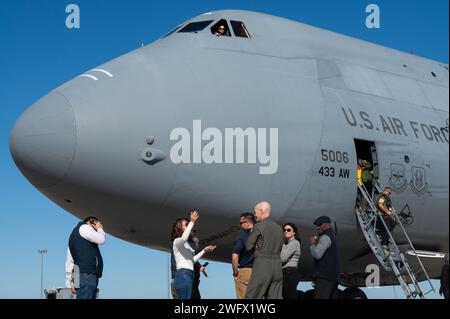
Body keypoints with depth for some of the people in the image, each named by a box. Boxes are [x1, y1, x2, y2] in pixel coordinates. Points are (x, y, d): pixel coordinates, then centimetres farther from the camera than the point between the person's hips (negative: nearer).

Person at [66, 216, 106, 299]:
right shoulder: (83, 227, 3)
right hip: (87, 274, -9)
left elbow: (69, 262, 24)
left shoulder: (74, 235, 29)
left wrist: (71, 283, 19)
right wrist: (100, 229, 12)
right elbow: (101, 240, -10)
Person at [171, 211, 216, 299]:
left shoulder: (187, 244, 25)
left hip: (189, 275, 9)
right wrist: (192, 222, -30)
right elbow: (183, 238, -28)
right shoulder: (177, 241, -2)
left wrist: (204, 250, 31)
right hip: (183, 274, -9)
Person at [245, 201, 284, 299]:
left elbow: (248, 246, -4)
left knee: (251, 296, -2)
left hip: (262, 266, -6)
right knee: (275, 297, 3)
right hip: (277, 266, 6)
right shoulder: (279, 228, 13)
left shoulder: (258, 226, -5)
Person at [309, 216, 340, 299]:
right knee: (333, 297, 9)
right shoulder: (332, 236, 22)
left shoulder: (325, 237, -10)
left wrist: (312, 244, -4)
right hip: (333, 276, 11)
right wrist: (317, 243, 15)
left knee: (320, 297, -15)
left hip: (324, 276, -11)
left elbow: (317, 254, -21)